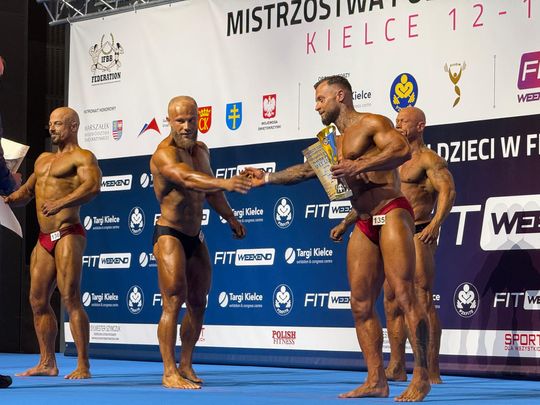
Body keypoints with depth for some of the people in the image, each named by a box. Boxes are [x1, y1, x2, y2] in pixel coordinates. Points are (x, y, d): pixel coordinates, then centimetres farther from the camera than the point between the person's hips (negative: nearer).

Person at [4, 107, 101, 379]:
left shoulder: (82, 157, -4)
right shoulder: (43, 160, 23)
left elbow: (93, 185, -22)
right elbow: (26, 191, 31)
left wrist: (61, 203, -34)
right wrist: (9, 200, 9)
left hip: (67, 235, -9)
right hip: (44, 239, 9)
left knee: (70, 299, -13)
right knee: (38, 300, 7)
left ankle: (83, 366, -12)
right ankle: (47, 364, 15)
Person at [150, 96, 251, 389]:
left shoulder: (201, 150, 8)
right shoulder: (164, 155, -21)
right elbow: (187, 179, -42)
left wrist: (230, 217, 18)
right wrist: (225, 184, -57)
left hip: (195, 237, 8)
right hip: (169, 235, -8)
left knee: (198, 303, 11)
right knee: (174, 301, -14)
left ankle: (186, 365, 23)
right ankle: (169, 372, -13)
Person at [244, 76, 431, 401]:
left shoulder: (371, 124, -3)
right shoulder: (338, 144, 25)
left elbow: (403, 150, -19)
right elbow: (307, 169, 36)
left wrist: (358, 166, -23)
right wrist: (268, 178, 33)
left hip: (392, 214, -9)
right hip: (365, 225, 9)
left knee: (404, 295, -14)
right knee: (361, 304, 3)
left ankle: (421, 377, -14)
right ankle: (376, 381, 4)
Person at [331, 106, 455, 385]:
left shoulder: (429, 159, -3)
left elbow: (448, 191, -18)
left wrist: (435, 223, -32)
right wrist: (345, 223, 24)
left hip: (418, 235, -8)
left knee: (423, 301, -9)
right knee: (392, 301, 6)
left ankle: (431, 371, -9)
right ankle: (396, 368, 10)